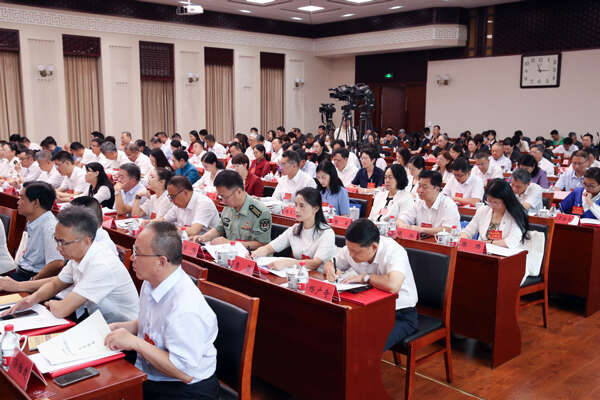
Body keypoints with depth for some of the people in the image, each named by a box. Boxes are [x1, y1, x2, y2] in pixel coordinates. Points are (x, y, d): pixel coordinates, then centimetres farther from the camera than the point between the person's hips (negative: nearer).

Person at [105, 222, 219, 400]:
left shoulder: (186, 309, -29)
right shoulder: (151, 282, 1)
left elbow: (185, 372, -26)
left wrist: (135, 342, -24)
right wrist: (121, 327, 2)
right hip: (146, 375, 9)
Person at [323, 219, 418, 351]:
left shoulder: (394, 251, -25)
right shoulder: (352, 248, -6)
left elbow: (393, 285, -44)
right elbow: (330, 264, 13)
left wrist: (364, 277, -27)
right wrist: (331, 270, -12)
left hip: (401, 315, -6)